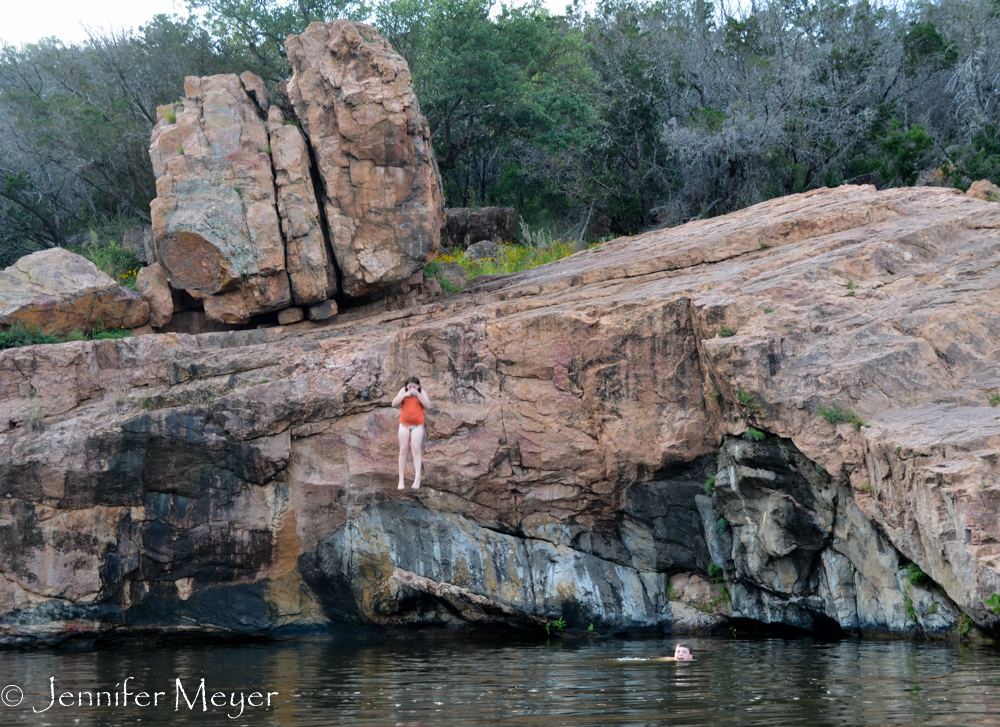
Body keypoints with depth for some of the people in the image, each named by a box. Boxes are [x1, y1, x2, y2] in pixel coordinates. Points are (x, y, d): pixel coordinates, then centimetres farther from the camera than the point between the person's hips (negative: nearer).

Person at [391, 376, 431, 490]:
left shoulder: (422, 392, 1)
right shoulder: (403, 391, 2)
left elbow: (427, 405, -10)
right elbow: (394, 403, -5)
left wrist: (417, 394, -18)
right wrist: (405, 395, -16)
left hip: (417, 425, -1)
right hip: (404, 424, 1)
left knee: (415, 449, -11)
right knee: (403, 450, 0)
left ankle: (417, 477, -16)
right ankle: (401, 480, 1)